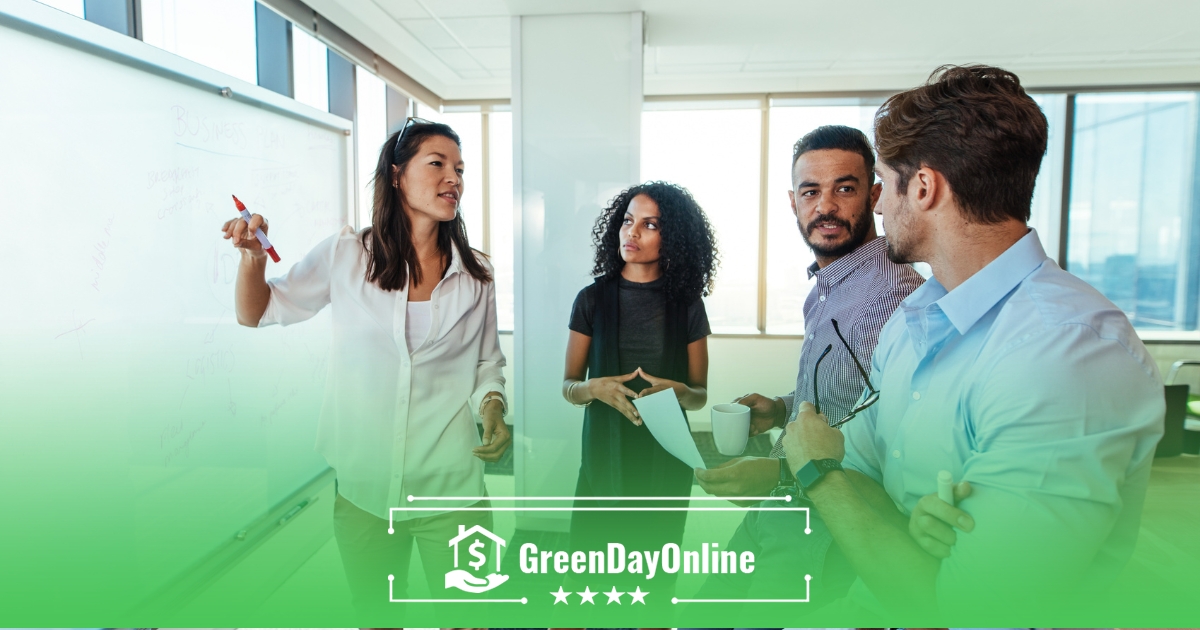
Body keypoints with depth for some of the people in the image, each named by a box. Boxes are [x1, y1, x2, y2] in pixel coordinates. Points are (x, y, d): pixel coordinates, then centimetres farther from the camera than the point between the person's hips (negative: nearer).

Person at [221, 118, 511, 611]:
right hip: (363, 489, 0)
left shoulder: (475, 275, 0)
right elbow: (257, 314, 6)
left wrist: (493, 409, -8)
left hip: (451, 488, 0)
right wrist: (253, 257, -11)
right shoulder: (346, 255, -3)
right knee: (377, 614, 21)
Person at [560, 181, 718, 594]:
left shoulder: (687, 305, -1)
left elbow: (700, 394, 4)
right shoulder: (592, 299, -3)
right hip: (603, 455, -1)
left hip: (666, 460, 1)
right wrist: (595, 388, -20)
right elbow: (568, 386, 1)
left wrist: (678, 392, -18)